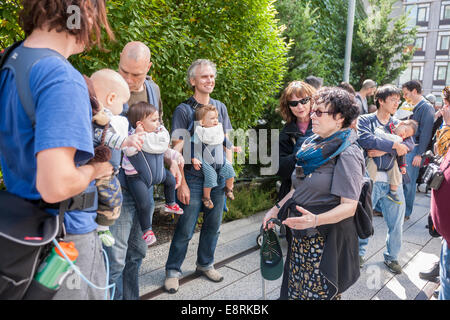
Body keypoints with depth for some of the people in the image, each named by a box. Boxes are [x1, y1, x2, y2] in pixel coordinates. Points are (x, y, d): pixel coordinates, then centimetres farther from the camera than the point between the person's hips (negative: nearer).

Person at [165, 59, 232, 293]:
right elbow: (177, 150, -9)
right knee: (185, 229, 2)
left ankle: (205, 264, 35)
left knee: (213, 225, 14)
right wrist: (181, 184, -13)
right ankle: (173, 270, 21)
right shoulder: (183, 110, -6)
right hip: (193, 179, -4)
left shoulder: (220, 107, 9)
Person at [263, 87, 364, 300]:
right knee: (295, 290, 15)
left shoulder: (347, 154, -16)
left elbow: (349, 206, -21)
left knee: (319, 293, 4)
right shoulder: (313, 144, 8)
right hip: (300, 235, 7)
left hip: (327, 240, -7)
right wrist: (278, 208, 13)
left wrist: (315, 220, -35)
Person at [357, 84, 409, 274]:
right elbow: (365, 139, -19)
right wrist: (393, 145, -16)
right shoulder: (365, 120, 1)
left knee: (396, 222, 10)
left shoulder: (398, 124, 13)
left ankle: (392, 256, 31)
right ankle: (359, 253, 28)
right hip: (369, 178, -4)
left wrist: (383, 151, -17)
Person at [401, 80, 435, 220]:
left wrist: (419, 154, -18)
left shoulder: (426, 107, -10)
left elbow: (425, 133, -15)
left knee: (409, 182, -3)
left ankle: (406, 212, 8)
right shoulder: (411, 107, 15)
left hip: (414, 149, -8)